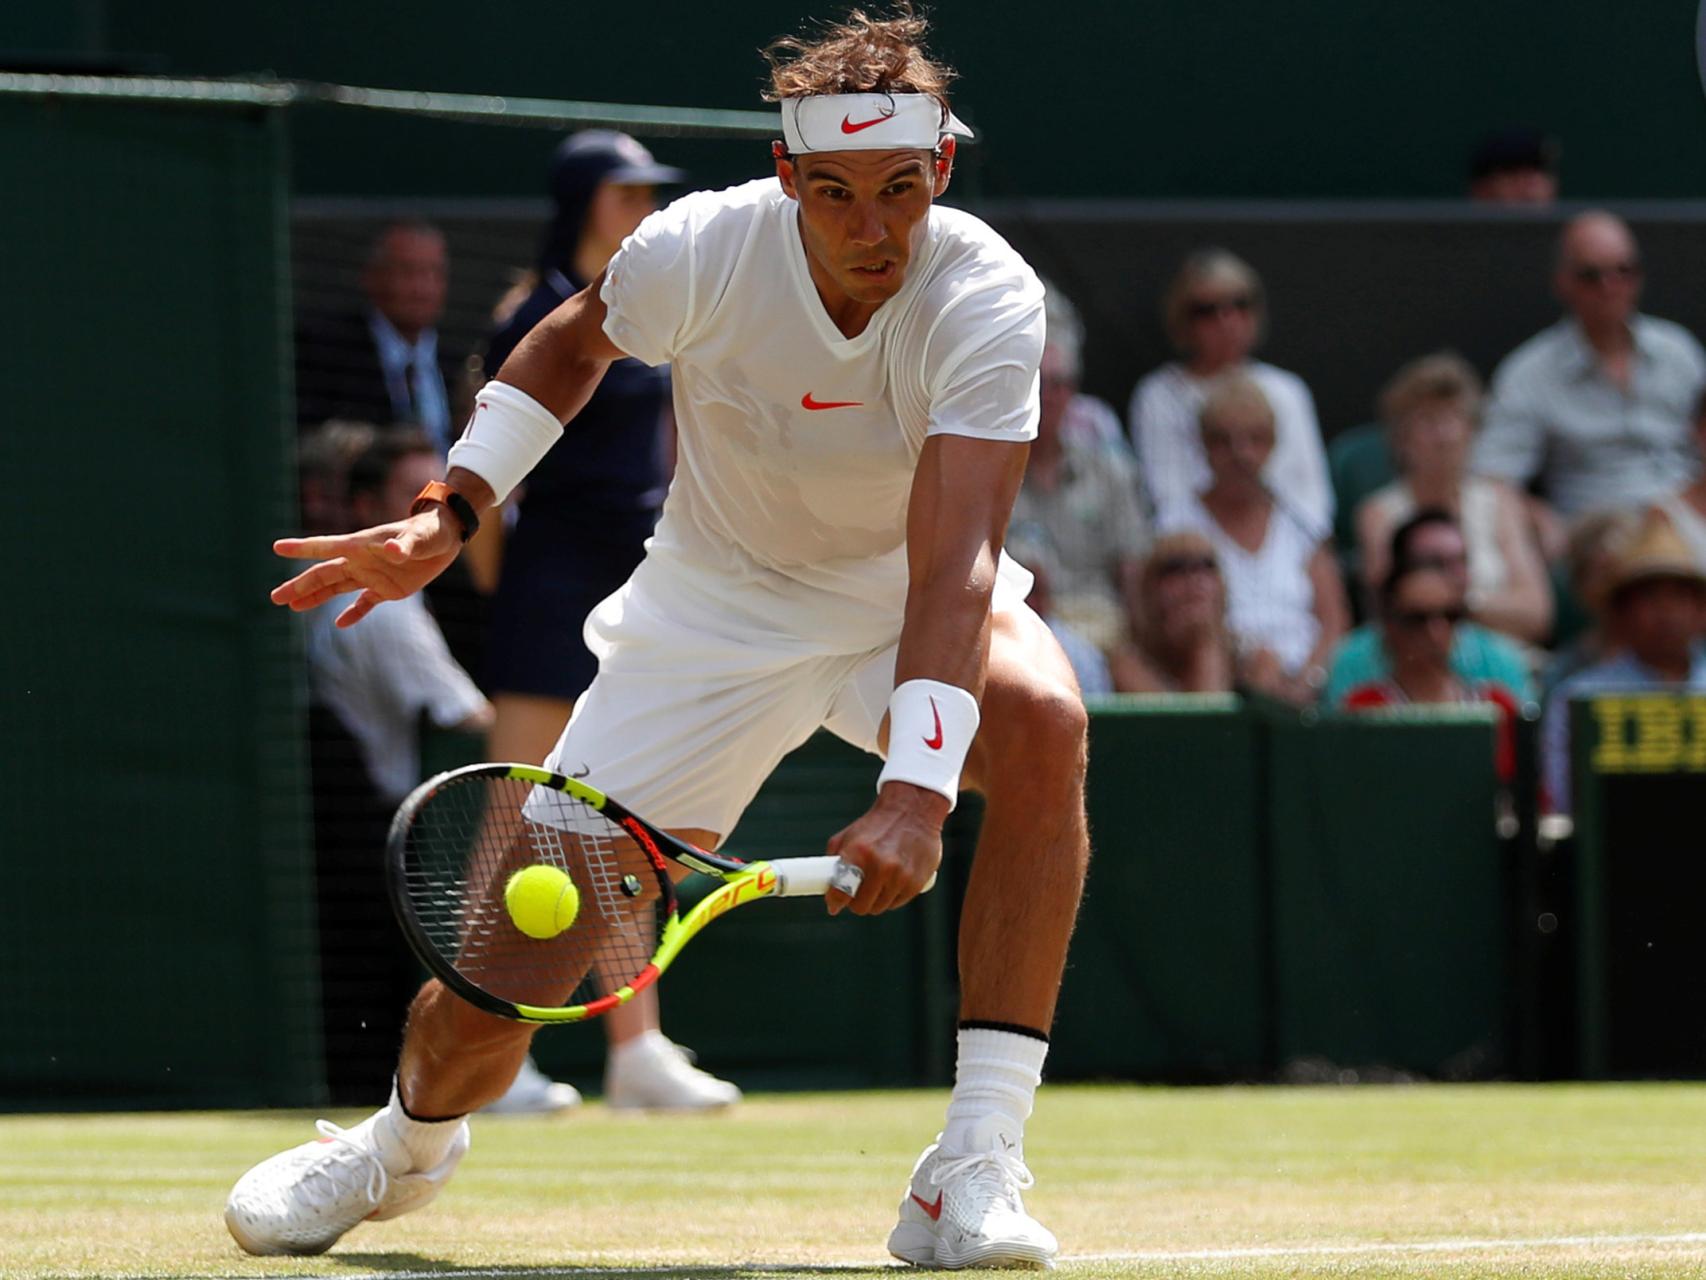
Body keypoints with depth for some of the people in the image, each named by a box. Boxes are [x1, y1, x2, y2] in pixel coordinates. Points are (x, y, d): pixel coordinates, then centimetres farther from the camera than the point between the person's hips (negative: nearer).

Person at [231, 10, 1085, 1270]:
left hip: (905, 597, -1)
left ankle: (974, 1172, -32)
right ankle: (407, 1140, 33)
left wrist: (917, 789, -52)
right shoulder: (700, 250, -21)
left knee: (1043, 719, -37)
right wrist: (452, 508, -5)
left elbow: (954, 558, -40)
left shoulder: (988, 303, -29)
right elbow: (573, 341, 5)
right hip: (713, 607, 1)